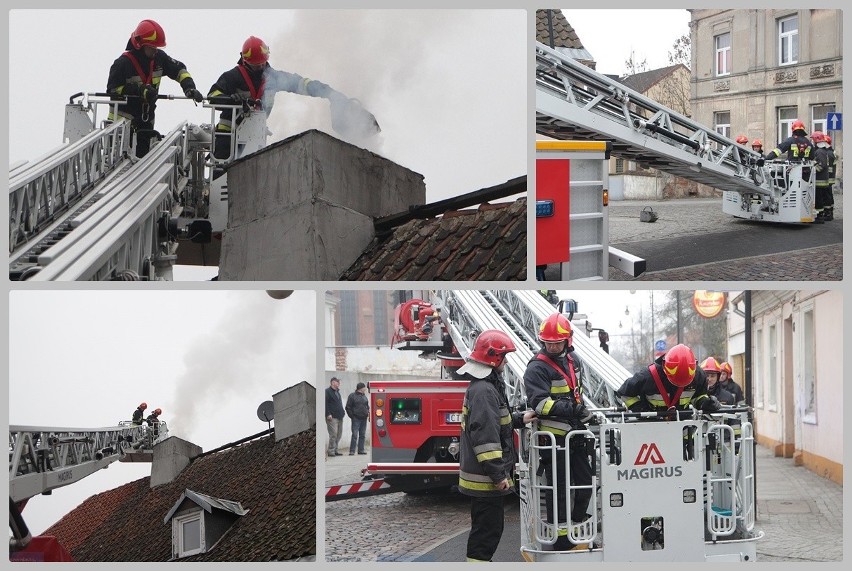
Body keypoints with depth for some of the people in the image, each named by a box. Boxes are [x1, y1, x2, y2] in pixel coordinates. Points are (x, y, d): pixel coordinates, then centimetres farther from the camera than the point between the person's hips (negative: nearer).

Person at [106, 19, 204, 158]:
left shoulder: (159, 57, -1)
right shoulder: (123, 63, -17)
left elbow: (179, 70, 6)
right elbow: (113, 89, -19)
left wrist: (189, 88, -12)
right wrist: (139, 89, -27)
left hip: (146, 116, 6)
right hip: (123, 115, -6)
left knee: (143, 153, 11)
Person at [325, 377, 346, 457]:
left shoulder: (337, 392, 22)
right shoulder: (327, 392, -6)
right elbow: (325, 404, -13)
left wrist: (342, 412, 20)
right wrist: (328, 414, -20)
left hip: (339, 417, 9)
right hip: (332, 417, -9)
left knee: (338, 434, 9)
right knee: (333, 434, -12)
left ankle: (335, 450, 15)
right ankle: (331, 451, -8)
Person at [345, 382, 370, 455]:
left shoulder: (364, 396, 15)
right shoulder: (352, 396, -3)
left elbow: (367, 406, 24)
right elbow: (348, 407, -3)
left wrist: (368, 414, 8)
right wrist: (352, 416, -9)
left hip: (364, 419, 6)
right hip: (356, 419, -6)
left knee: (362, 435, 8)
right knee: (355, 435, -10)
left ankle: (361, 450, 13)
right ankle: (352, 451, -9)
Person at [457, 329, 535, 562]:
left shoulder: (486, 385, 14)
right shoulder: (483, 390, -21)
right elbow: (484, 436, -26)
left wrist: (519, 419, 13)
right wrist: (498, 475, -25)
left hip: (485, 476, 11)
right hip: (485, 478, -11)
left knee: (489, 527, 19)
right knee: (487, 528, -5)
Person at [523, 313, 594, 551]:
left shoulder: (574, 361, 11)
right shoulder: (537, 368, -14)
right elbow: (540, 403, -23)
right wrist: (572, 409, -31)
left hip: (575, 432, 8)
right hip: (553, 435, -8)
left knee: (586, 481, 15)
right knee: (559, 487, -4)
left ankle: (577, 528, 29)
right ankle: (561, 538, 2)